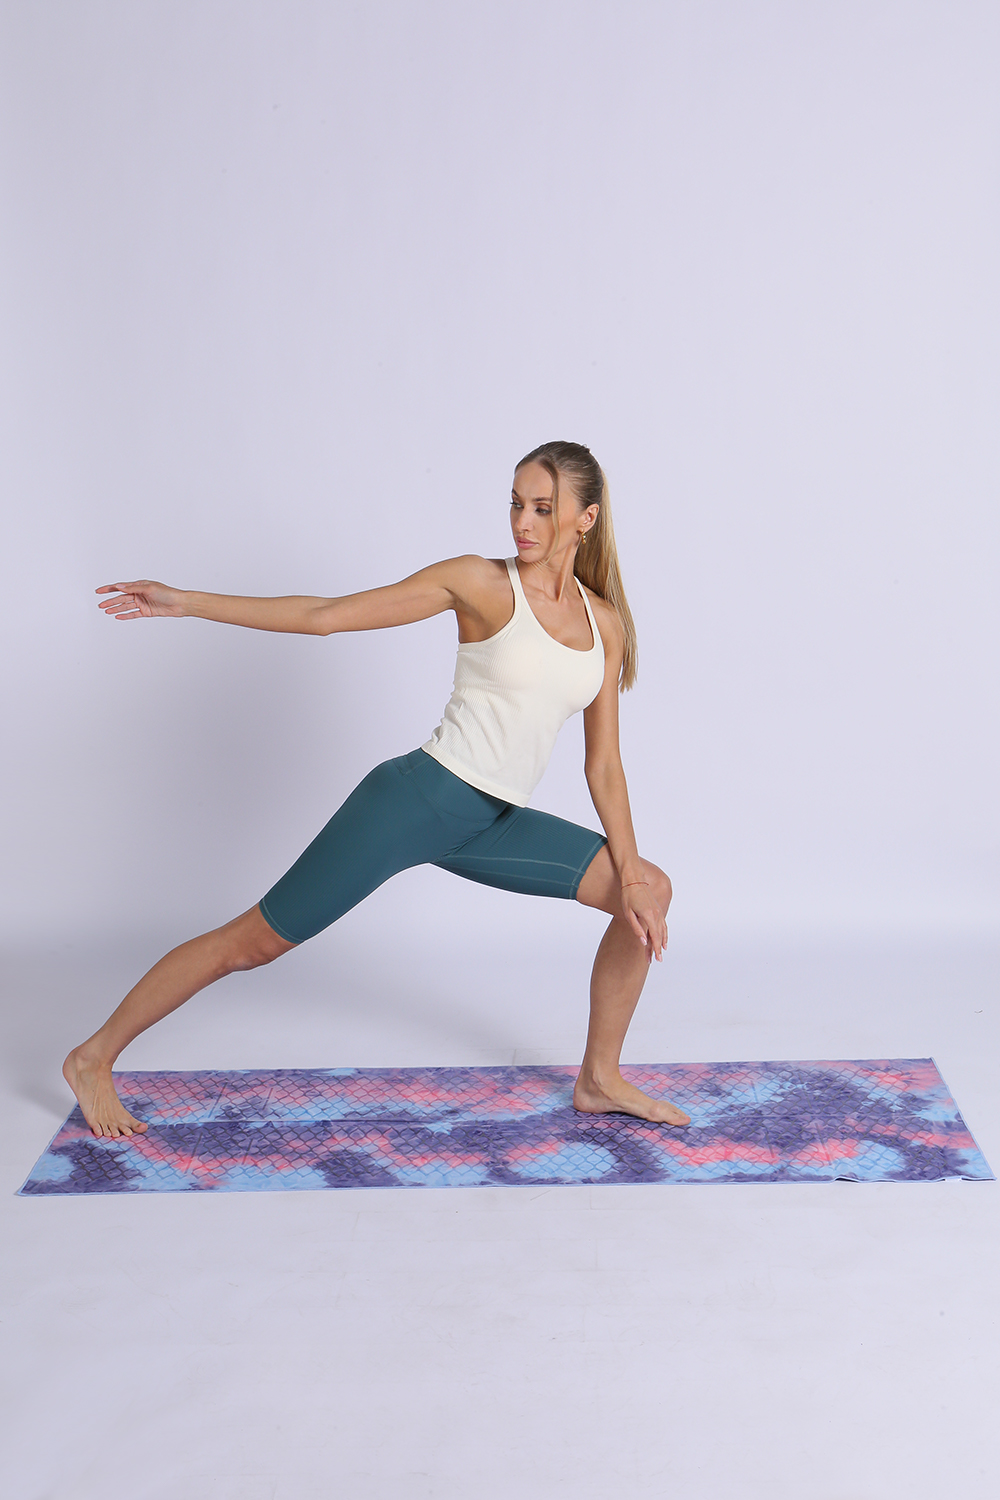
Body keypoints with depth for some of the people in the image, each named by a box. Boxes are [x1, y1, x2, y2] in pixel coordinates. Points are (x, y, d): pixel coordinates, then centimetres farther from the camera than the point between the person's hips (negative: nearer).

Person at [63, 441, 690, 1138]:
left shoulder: (607, 621, 7)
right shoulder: (480, 582, -8)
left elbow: (603, 761, 10)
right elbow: (326, 615, -6)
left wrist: (631, 877, 4)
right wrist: (184, 602, -7)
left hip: (491, 824, 6)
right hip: (419, 798, -6)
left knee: (651, 891, 2)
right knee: (256, 940, -2)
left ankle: (601, 1080, 14)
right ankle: (94, 1059, 15)